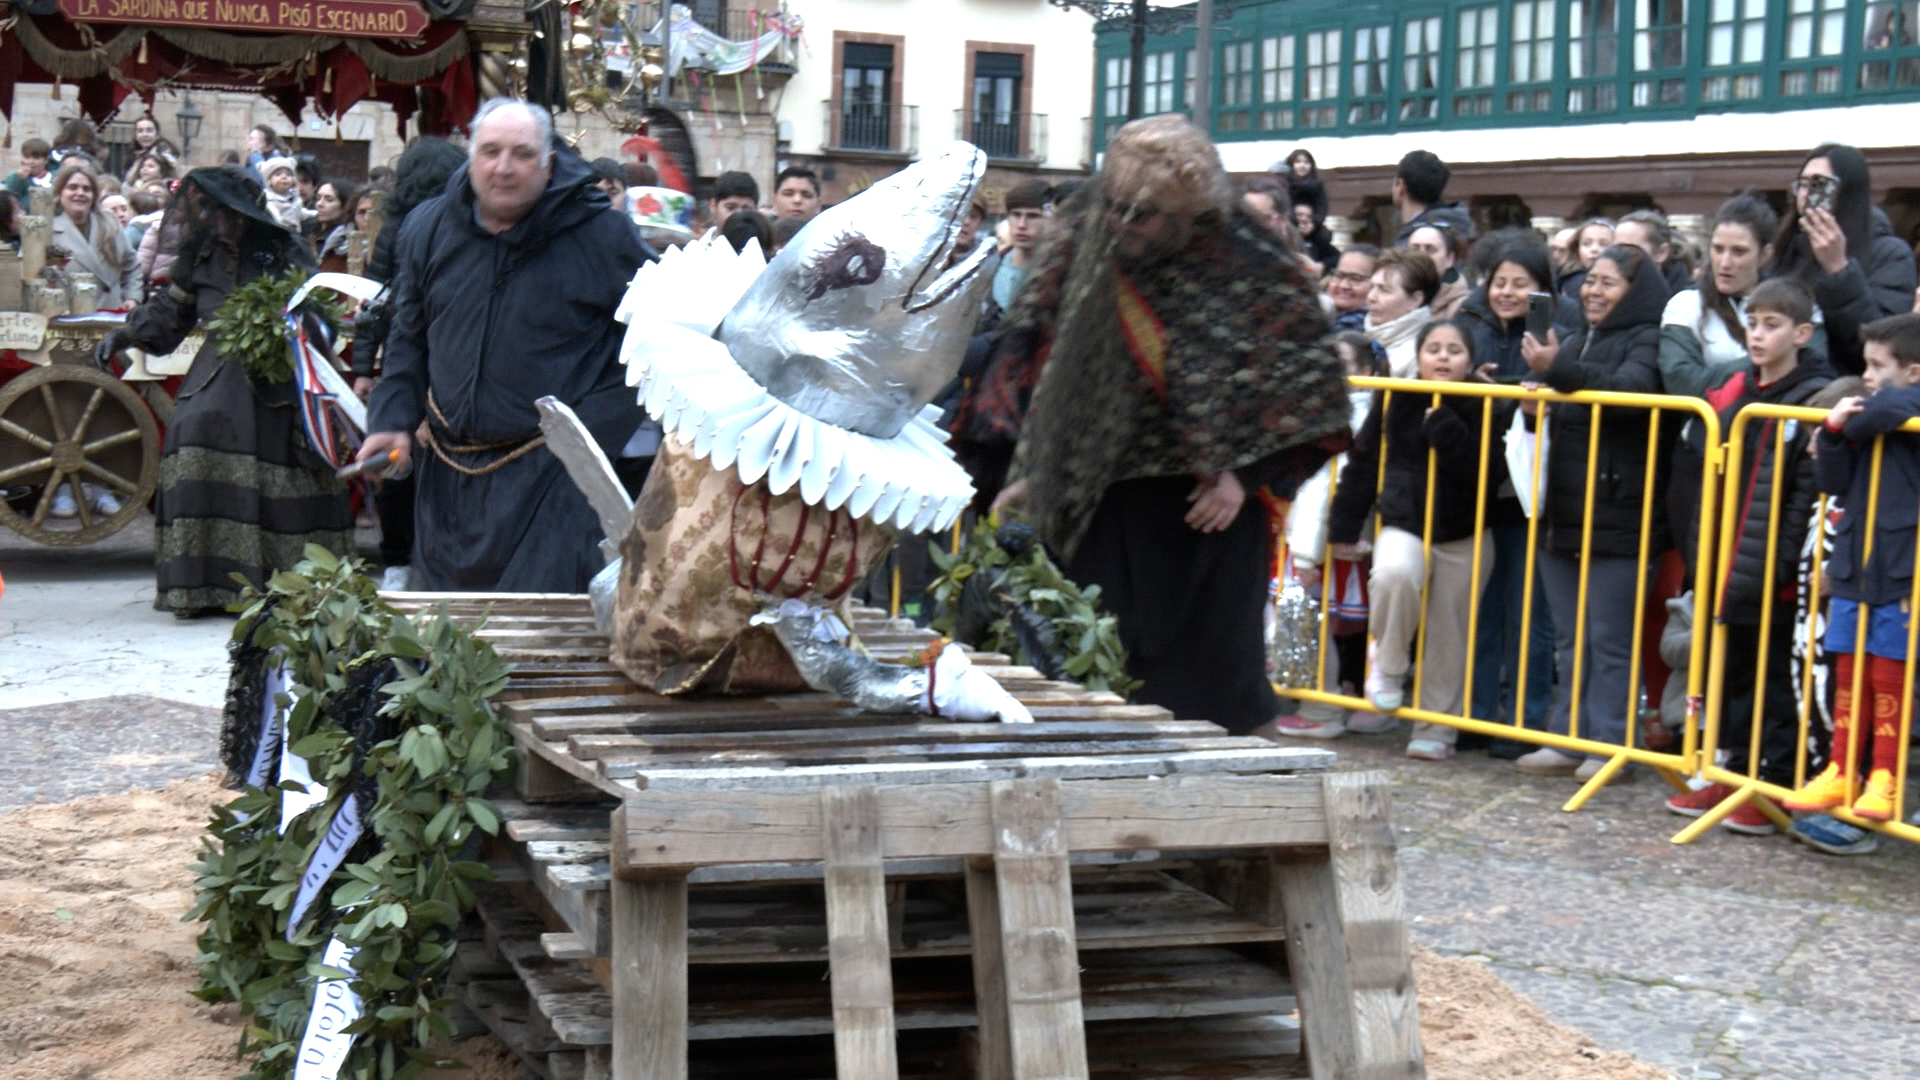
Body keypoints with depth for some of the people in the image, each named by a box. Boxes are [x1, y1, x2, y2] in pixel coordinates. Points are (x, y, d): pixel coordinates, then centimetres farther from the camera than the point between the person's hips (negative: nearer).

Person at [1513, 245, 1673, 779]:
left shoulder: (1647, 342, -6)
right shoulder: (1575, 340, 19)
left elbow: (1631, 392, -25)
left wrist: (1560, 370, -33)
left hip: (1617, 515, -8)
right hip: (1562, 511, 8)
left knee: (1609, 638, -3)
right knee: (1569, 638, 12)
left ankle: (1608, 744, 3)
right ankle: (1568, 739, 18)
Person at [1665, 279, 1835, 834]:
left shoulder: (1815, 400, -9)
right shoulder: (1729, 392, 11)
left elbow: (1813, 491, -15)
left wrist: (1793, 563, -19)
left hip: (1774, 570, -7)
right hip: (1727, 565, 7)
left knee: (1774, 678, 2)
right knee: (1732, 672, 14)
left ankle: (1777, 785, 11)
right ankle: (1735, 773, 25)